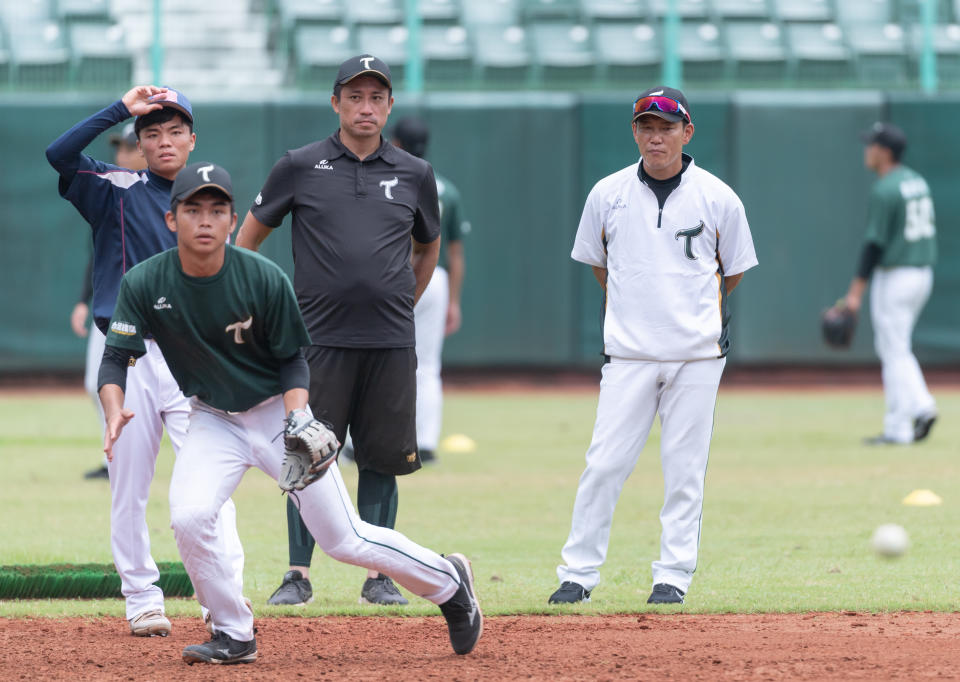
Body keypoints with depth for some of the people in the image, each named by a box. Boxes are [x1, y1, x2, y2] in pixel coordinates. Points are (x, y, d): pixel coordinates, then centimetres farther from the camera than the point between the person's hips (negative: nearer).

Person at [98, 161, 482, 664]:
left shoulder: (264, 279, -21)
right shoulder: (145, 284, -16)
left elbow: (292, 360, -9)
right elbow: (115, 358, -13)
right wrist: (114, 412, -35)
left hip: (277, 412, -2)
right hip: (215, 420, 2)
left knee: (344, 540, -1)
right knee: (188, 518, -23)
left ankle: (447, 580, 25)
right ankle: (234, 637, -2)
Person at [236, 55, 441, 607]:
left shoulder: (415, 174, 8)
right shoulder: (300, 167, 2)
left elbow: (428, 248, 24)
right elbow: (248, 238, 12)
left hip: (391, 343, 2)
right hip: (319, 339, -2)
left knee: (381, 459, 4)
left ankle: (378, 575, 12)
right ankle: (299, 576, 4)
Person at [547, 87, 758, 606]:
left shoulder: (717, 198, 1)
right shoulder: (608, 194, 4)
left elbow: (734, 271, 14)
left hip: (697, 354, 0)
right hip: (629, 353, 0)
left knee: (684, 468, 1)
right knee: (605, 464, -5)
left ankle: (673, 576, 9)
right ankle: (578, 573, 2)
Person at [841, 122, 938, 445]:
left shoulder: (885, 191, -16)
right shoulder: (918, 182, 11)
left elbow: (875, 243, -20)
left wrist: (856, 290, -18)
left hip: (894, 277, -9)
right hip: (923, 273, 9)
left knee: (893, 351, -2)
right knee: (896, 347, 18)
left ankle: (898, 428, 1)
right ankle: (921, 406, 5)